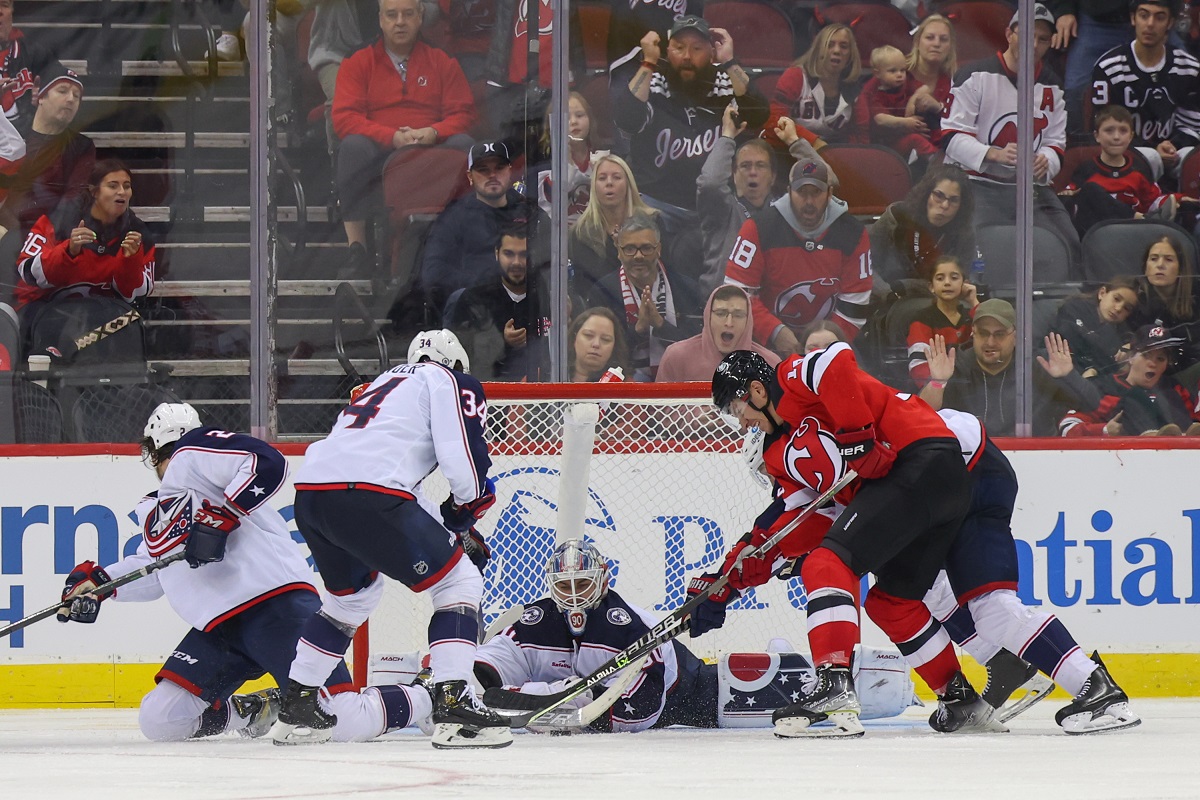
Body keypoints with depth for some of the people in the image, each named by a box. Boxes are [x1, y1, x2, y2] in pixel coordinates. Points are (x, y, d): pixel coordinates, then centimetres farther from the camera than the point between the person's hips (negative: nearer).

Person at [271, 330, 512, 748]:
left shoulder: (386, 382, 35)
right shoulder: (451, 383, 12)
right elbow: (464, 461, -1)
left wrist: (454, 526, 33)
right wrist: (464, 513, 18)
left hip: (310, 492, 8)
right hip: (366, 495, -8)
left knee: (351, 594, 33)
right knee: (458, 583, 3)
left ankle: (295, 707, 33)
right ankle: (453, 706, -10)